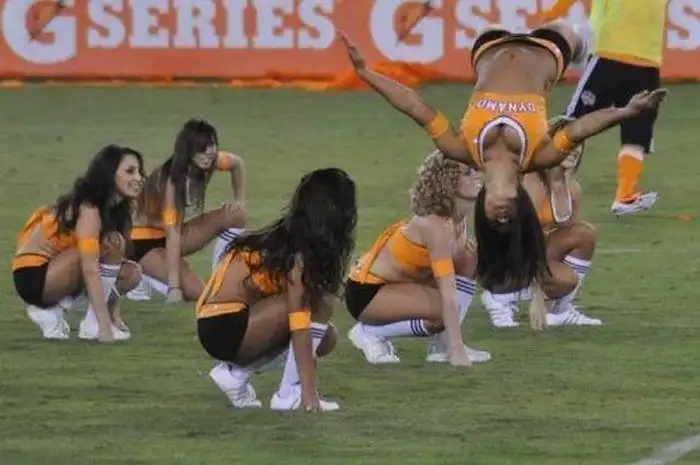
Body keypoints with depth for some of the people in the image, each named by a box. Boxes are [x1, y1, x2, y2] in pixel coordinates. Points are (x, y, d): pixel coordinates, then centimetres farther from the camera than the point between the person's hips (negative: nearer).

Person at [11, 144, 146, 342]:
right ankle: (93, 324, -16)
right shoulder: (88, 210, -23)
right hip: (33, 275, -9)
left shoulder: (115, 208, 5)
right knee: (112, 245, -23)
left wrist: (115, 316, -1)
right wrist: (104, 326, -36)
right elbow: (90, 269, -31)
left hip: (54, 269, 9)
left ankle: (50, 310, 3)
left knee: (131, 274, -2)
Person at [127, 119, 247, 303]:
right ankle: (141, 277, -5)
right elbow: (173, 234, -34)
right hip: (145, 242, -8)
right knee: (195, 292, -27)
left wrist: (240, 199, 4)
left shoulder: (208, 162, -10)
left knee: (235, 215, -10)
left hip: (170, 233, 8)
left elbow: (237, 164, 16)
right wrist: (174, 287, -38)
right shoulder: (172, 180, -30)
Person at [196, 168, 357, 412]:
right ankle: (290, 395, -11)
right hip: (227, 329, -9)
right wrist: (309, 390, -25)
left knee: (324, 336, 11)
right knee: (319, 305, -15)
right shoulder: (299, 252, -16)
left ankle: (236, 372, 9)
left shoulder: (286, 237, 11)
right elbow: (298, 319, -22)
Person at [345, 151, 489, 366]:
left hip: (401, 281, 9)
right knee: (446, 308, -28)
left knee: (470, 262, -4)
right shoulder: (435, 225, -28)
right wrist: (457, 351, -34)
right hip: (366, 292, -9)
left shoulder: (458, 219, -2)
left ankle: (444, 344, -2)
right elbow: (448, 293, -32)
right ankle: (370, 332, -8)